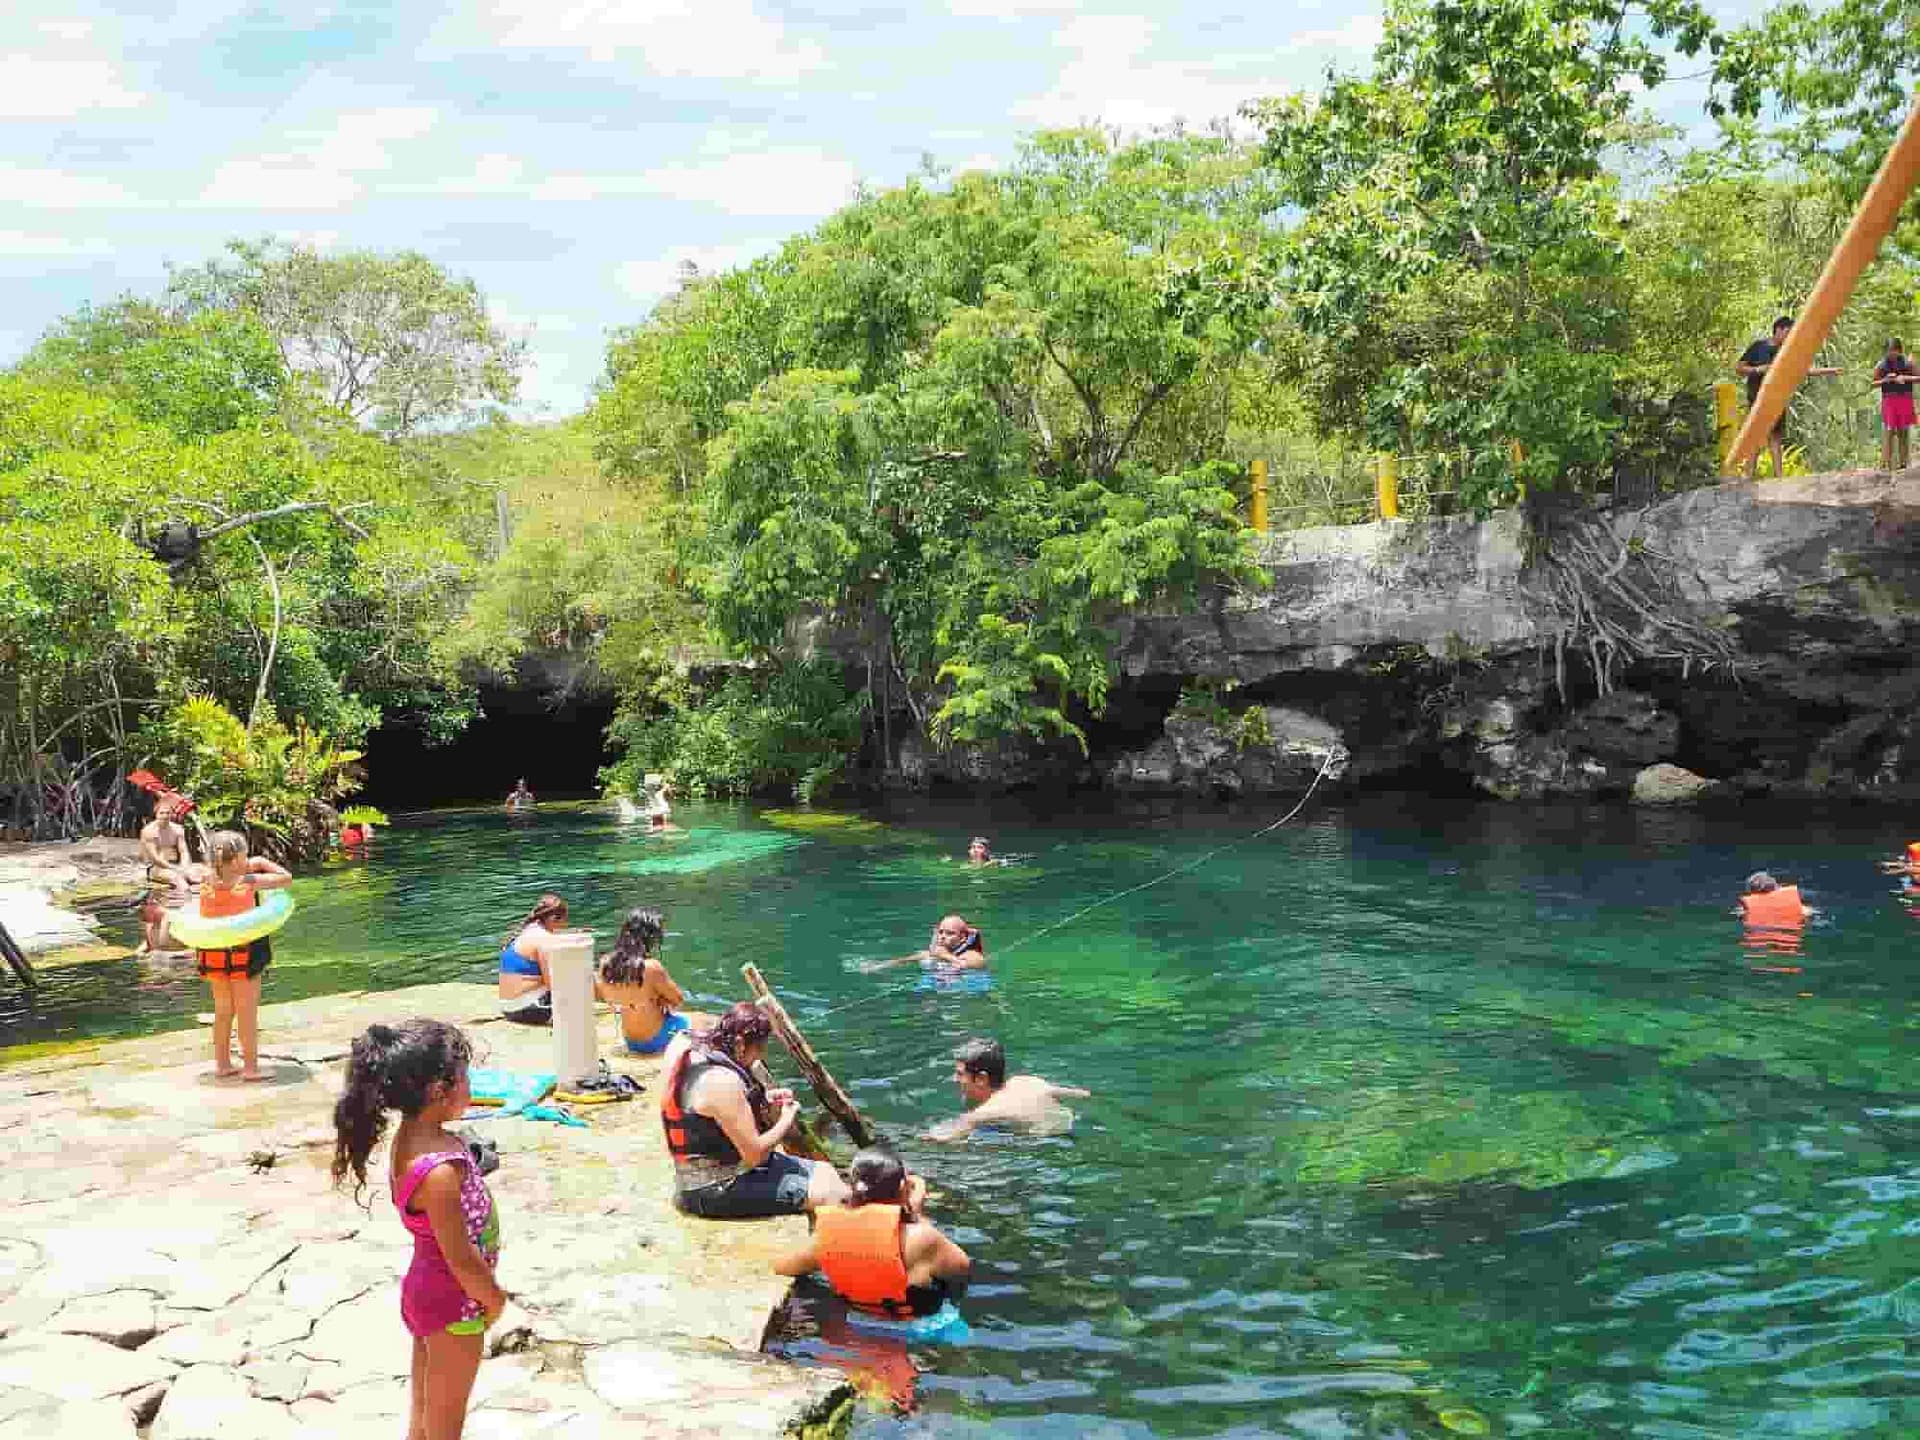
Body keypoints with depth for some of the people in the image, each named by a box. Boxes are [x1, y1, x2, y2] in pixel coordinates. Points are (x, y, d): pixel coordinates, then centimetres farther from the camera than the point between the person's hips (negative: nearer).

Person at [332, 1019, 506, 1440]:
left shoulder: (410, 1137, -6)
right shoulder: (439, 1170, -34)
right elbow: (461, 1258, -27)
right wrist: (495, 1299, -13)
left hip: (428, 1291, 8)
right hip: (453, 1304, -8)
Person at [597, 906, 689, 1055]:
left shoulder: (605, 964, -9)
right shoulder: (651, 967, -27)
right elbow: (679, 1000, -14)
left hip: (629, 1042, 5)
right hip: (654, 1041, -5)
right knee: (683, 1021, 27)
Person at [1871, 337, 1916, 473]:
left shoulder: (1907, 363, 1)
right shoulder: (1881, 365, 1)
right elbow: (1873, 383, 6)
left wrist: (1906, 378, -11)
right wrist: (1885, 380, -11)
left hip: (1905, 400, 1)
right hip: (1889, 400, -1)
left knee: (1903, 431, 5)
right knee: (1890, 430, -8)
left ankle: (1903, 462, 13)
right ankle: (1886, 462, -9)